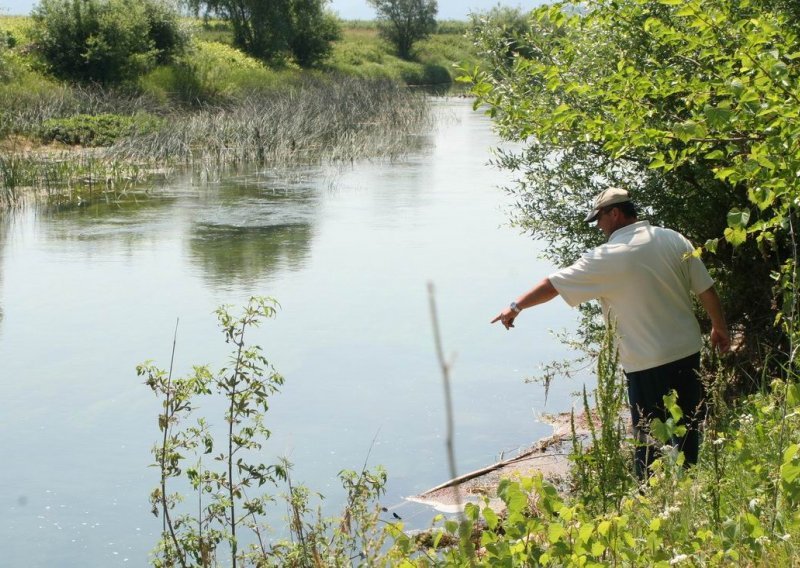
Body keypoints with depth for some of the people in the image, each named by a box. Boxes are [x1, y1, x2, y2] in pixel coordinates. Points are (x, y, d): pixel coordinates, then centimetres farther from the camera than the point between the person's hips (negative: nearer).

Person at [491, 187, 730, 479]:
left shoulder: (607, 258, -13)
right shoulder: (674, 240, 1)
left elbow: (552, 285, -5)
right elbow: (707, 291, 5)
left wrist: (516, 307, 7)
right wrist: (720, 328, 20)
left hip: (647, 364, -5)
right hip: (688, 351, 6)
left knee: (648, 439, 5)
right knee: (690, 427, 17)